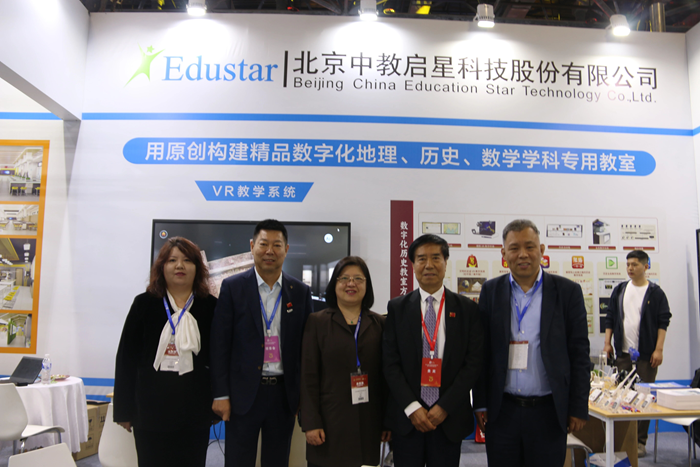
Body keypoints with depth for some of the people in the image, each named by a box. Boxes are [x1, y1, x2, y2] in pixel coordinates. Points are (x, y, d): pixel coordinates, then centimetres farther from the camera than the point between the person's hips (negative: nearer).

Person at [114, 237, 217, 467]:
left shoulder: (210, 306, 1)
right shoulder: (144, 304, 1)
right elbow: (126, 358, 3)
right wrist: (124, 410, 2)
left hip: (195, 412, 0)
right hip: (151, 410, 0)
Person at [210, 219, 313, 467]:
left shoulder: (300, 292, 3)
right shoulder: (232, 287, -3)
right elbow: (219, 344, -4)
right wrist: (220, 394, -7)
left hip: (284, 393, 2)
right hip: (244, 393, -2)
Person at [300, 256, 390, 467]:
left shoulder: (379, 323, 6)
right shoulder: (317, 322, 1)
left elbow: (386, 375, 6)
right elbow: (309, 377, -2)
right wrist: (311, 423, -7)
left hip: (368, 423, 2)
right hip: (330, 420, -1)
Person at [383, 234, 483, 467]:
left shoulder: (467, 309, 2)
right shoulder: (397, 308, 2)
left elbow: (473, 362, -2)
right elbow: (390, 363, -1)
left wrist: (445, 407, -9)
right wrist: (412, 408, -9)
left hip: (450, 417, 0)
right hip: (406, 418, 0)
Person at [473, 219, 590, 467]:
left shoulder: (567, 291, -1)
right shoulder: (491, 291, 3)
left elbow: (579, 353, -1)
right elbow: (482, 351, 4)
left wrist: (578, 408, -3)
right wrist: (480, 404, 2)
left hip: (549, 412, -1)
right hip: (502, 412, 1)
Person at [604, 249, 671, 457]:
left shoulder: (655, 293, -1)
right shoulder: (619, 291, 9)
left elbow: (663, 322, -3)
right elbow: (610, 318, 12)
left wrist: (659, 349, -10)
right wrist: (607, 343, 5)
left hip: (646, 354, -3)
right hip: (622, 353, 3)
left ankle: (640, 441, 12)